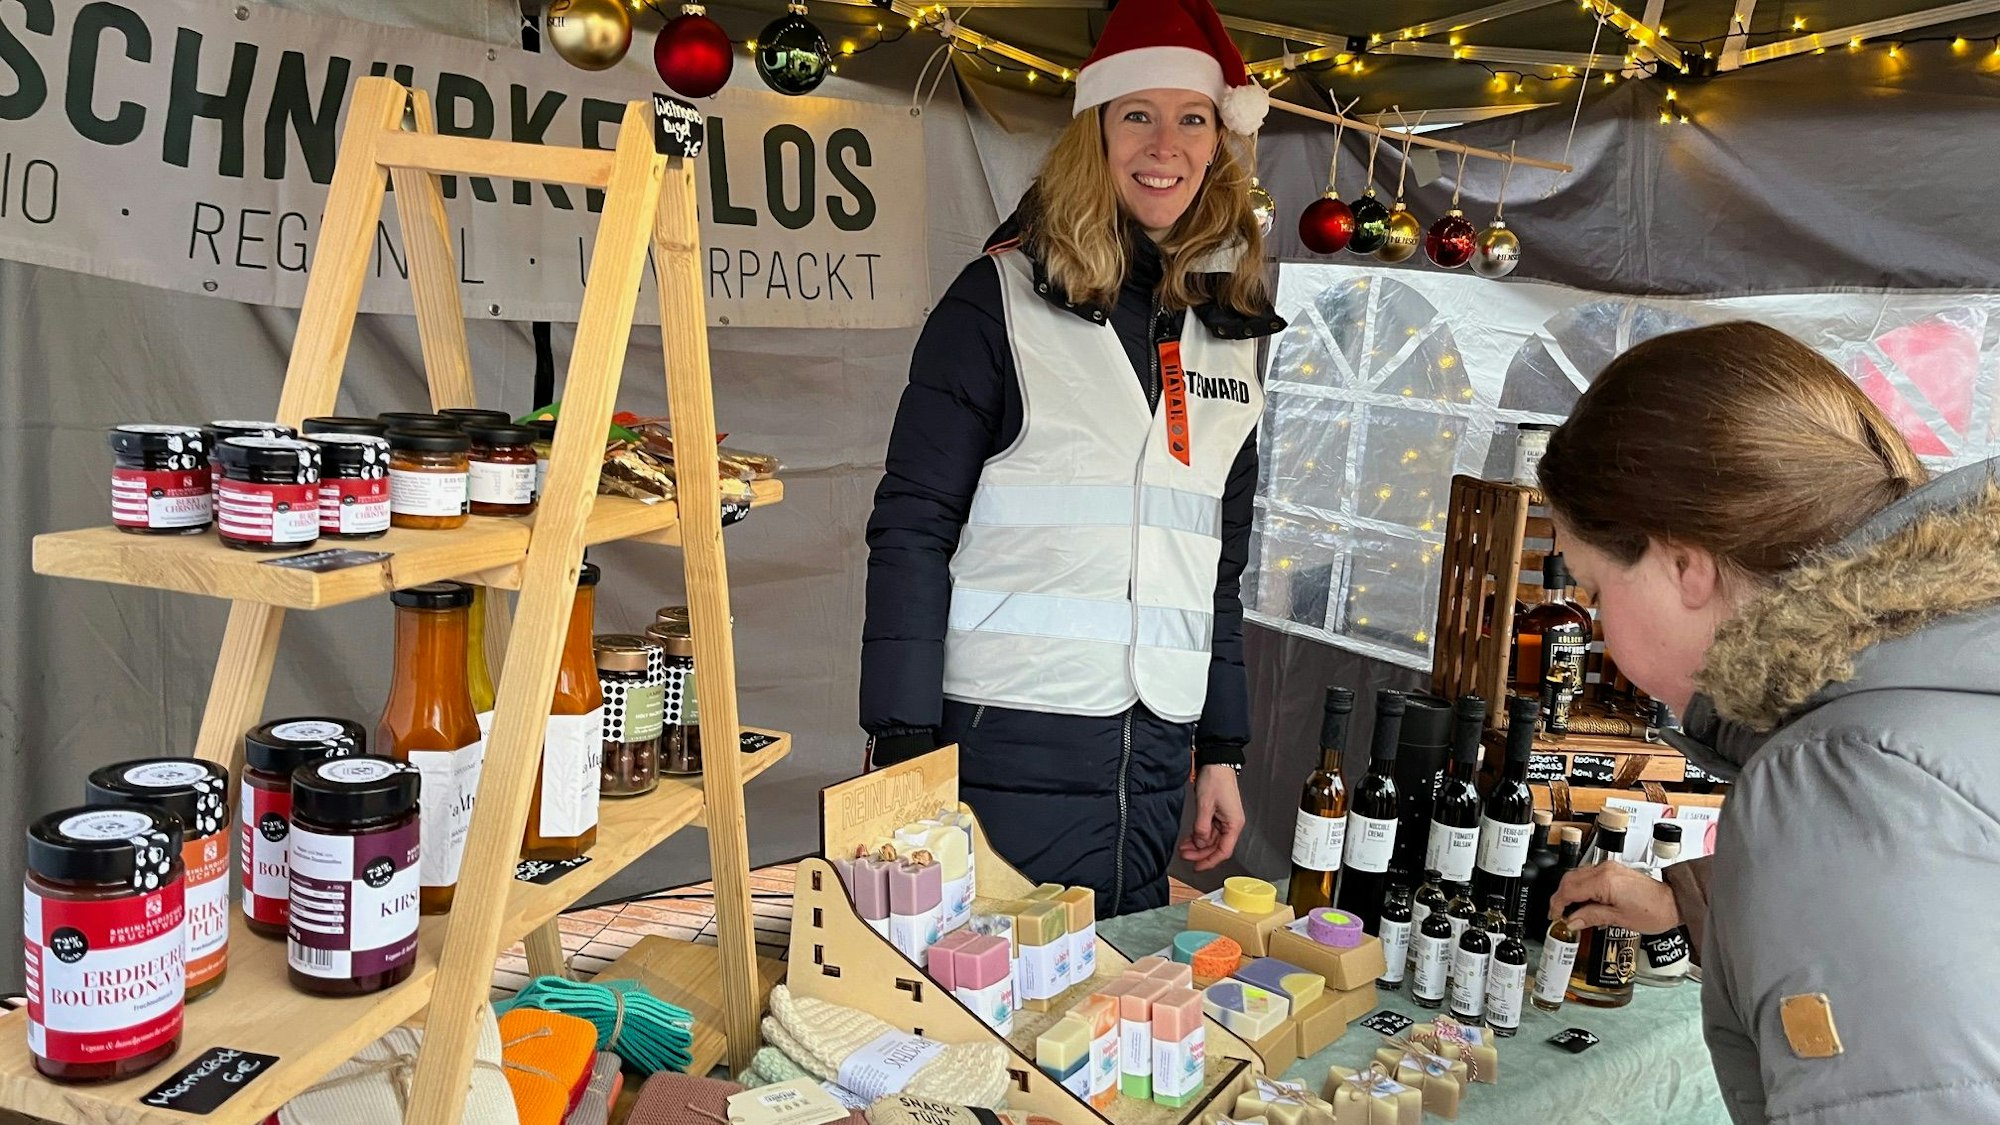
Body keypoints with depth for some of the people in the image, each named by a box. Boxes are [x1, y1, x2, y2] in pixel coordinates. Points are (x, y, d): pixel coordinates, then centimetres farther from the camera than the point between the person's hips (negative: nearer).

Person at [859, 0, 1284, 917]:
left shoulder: (1228, 329, 11)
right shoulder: (1005, 297, -5)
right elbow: (912, 527, -8)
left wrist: (1221, 749, 15)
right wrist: (904, 744, -13)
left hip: (1156, 761, 5)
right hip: (1008, 747, -5)